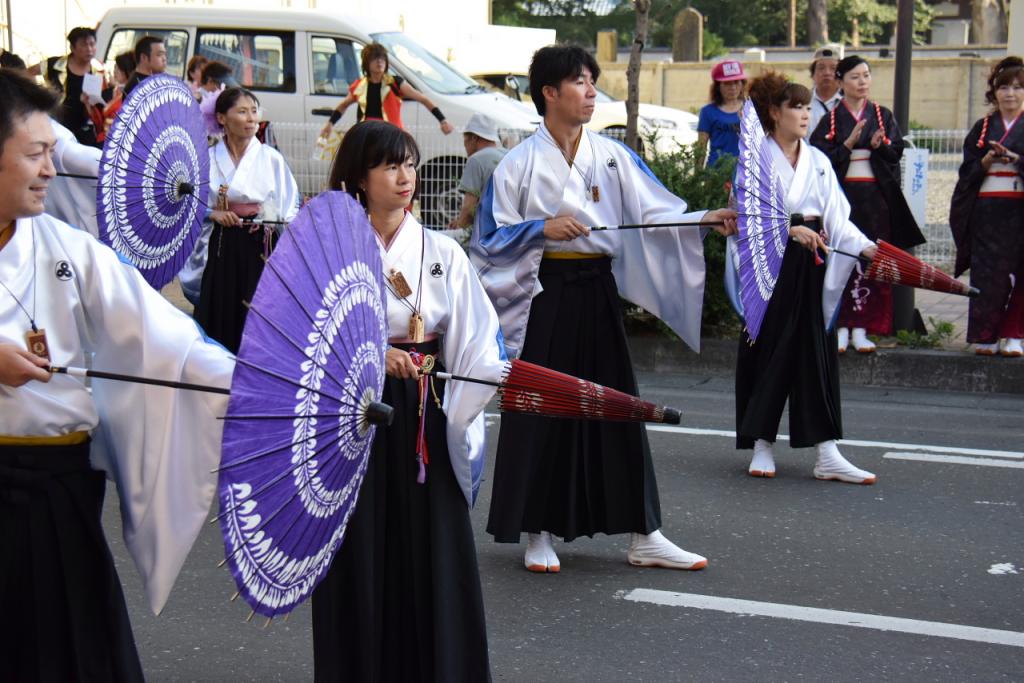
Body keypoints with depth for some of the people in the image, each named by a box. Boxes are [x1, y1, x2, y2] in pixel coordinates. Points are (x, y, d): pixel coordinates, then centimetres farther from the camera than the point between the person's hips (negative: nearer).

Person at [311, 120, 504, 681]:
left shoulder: (441, 253, 6)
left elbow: (474, 339, -1)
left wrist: (506, 376, -20)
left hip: (424, 421, 2)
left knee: (433, 554, 3)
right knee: (363, 560, 4)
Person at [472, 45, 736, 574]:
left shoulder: (612, 156, 7)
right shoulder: (520, 164, -2)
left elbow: (654, 214, -2)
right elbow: (491, 238, -3)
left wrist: (706, 220, -17)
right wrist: (542, 228, -17)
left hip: (597, 292, 3)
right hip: (543, 296, -3)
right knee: (542, 411, 1)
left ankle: (643, 537, 12)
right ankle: (538, 533, 15)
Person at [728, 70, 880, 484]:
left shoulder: (818, 161, 12)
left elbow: (836, 216, 6)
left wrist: (865, 246, -9)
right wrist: (791, 231, -26)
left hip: (810, 263, 5)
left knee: (816, 352, 1)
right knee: (768, 350, -1)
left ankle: (827, 455, 0)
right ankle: (761, 446, 11)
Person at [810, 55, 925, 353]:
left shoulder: (883, 116, 11)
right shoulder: (831, 119, 5)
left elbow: (896, 153, 4)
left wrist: (879, 145, -16)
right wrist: (849, 144, -15)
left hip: (875, 197, 1)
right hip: (842, 195, -1)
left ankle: (861, 328, 2)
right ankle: (841, 327, 0)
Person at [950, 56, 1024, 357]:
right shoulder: (982, 128, 13)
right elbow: (968, 171, 9)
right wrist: (986, 161, -9)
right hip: (987, 210, 1)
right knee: (987, 273, -2)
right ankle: (986, 335, 2)